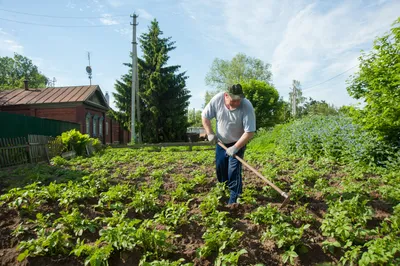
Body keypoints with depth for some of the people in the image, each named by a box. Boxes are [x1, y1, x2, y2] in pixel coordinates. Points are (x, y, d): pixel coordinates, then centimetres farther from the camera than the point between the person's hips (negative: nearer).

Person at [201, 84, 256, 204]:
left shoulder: (247, 107, -30)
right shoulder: (217, 99, -21)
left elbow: (250, 132, -28)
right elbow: (205, 116, -7)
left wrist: (236, 147, -30)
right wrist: (210, 133, -15)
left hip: (238, 143, -4)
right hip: (221, 141, 4)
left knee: (234, 171, -9)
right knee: (220, 167, 13)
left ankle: (233, 200, 5)